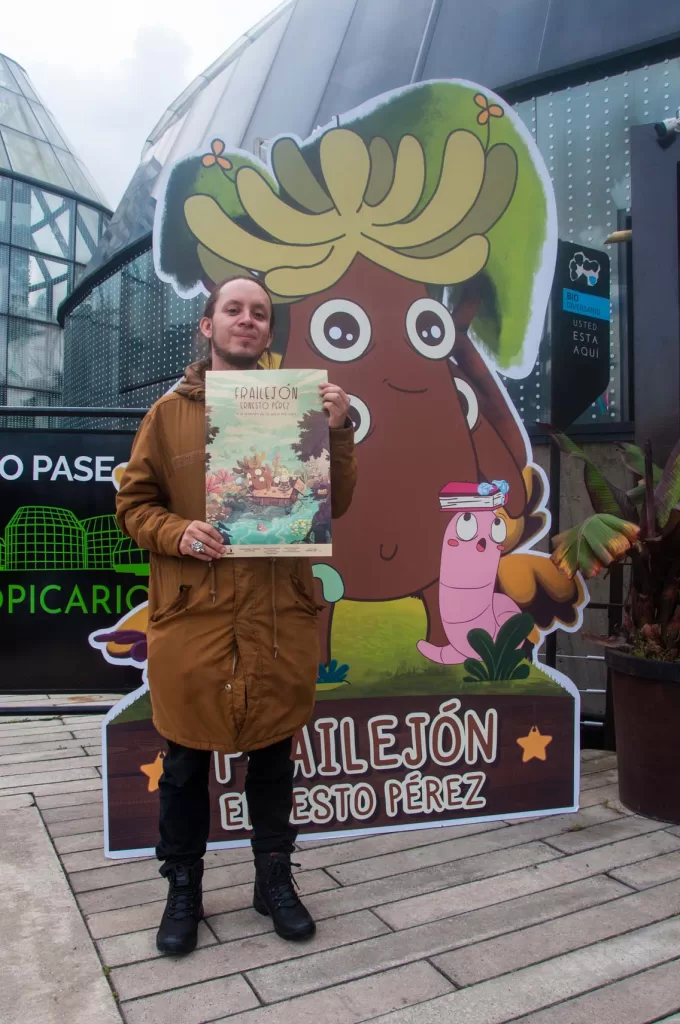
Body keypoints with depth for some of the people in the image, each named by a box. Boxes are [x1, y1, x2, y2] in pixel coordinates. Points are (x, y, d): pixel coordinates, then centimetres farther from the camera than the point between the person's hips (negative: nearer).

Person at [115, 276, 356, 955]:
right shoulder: (170, 412, 5)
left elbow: (334, 505, 3)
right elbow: (134, 504, 5)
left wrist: (337, 433, -12)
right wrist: (178, 532, -14)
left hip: (279, 617, 1)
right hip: (191, 616, 0)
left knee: (273, 755, 15)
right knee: (186, 761, 11)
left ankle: (274, 878, 35)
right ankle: (183, 887, 32)